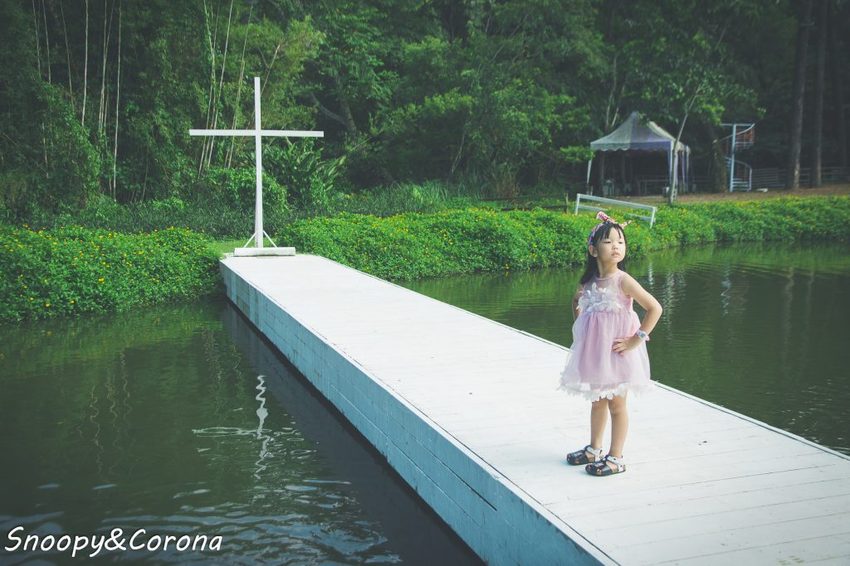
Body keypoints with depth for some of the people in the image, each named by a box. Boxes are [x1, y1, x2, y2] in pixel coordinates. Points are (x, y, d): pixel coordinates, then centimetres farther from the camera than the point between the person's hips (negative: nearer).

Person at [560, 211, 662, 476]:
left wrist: (635, 340, -17)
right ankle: (594, 449, 34)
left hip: (617, 351, -6)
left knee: (616, 404, 5)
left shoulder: (623, 280, -16)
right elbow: (578, 305, 23)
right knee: (597, 402, 19)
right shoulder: (588, 282, 0)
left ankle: (616, 458, 17)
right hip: (593, 350, 6)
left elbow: (655, 308, -19)